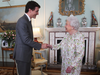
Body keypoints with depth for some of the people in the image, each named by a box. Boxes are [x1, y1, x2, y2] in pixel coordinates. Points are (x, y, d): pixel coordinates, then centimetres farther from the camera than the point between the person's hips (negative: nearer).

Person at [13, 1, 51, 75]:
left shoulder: (27, 21, 12)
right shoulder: (22, 21, -19)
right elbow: (26, 40, -22)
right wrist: (40, 46, -16)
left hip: (26, 55, 9)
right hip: (22, 55, -9)